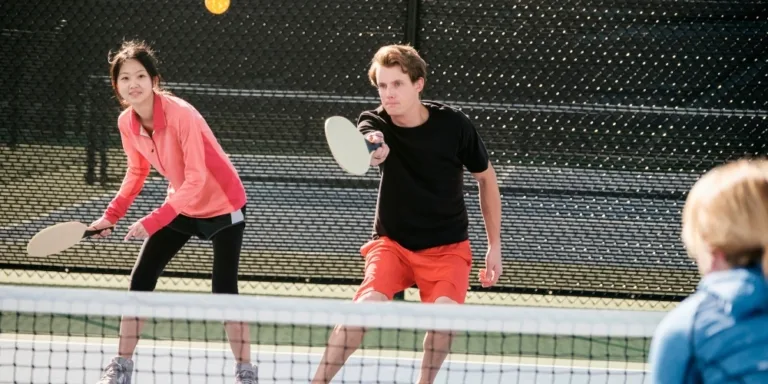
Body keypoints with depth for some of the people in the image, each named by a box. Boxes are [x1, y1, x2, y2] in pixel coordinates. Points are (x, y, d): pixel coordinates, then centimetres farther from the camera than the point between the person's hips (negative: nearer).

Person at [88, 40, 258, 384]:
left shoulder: (181, 115, -30)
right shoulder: (127, 123, -10)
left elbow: (196, 180, -31)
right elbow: (137, 171, 8)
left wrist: (154, 222, -35)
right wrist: (111, 216, -3)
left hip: (221, 206, -6)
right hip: (181, 206, 6)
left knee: (223, 291, -12)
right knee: (140, 281, -1)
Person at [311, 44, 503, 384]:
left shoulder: (454, 124, -14)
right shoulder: (375, 124, -15)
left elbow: (486, 178, 1)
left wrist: (495, 246, 1)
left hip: (447, 247, 0)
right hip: (393, 242, 0)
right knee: (364, 306, -23)